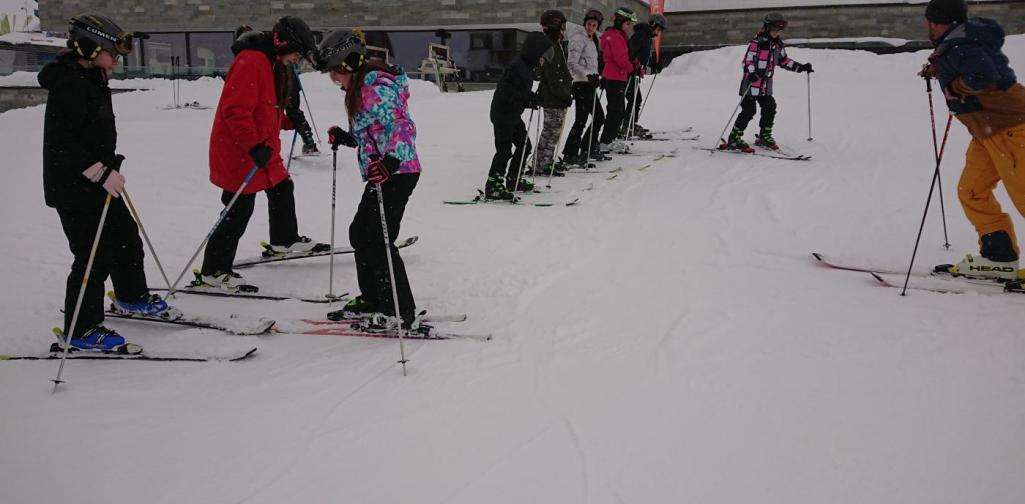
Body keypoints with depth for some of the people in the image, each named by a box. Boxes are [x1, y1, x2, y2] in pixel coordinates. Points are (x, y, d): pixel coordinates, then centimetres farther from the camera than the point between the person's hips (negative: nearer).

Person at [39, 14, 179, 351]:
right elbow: (60, 143, -26)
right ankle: (81, 331, 7)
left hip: (98, 183, 10)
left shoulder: (92, 81, 11)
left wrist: (110, 167, 18)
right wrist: (102, 173, -27)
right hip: (73, 189, -10)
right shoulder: (68, 86, -20)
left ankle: (132, 297, 41)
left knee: (126, 238, 20)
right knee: (94, 256, -5)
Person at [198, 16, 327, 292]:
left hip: (262, 147, 10)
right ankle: (213, 272, 0)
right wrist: (254, 146, -31)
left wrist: (291, 122, 15)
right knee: (239, 210, -7)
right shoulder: (250, 62, -22)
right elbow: (235, 110, -27)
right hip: (239, 152, -10)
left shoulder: (275, 64, 12)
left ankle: (284, 241, 45)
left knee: (282, 189, 22)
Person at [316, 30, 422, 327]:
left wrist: (390, 161, -40)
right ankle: (373, 300, 29)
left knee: (378, 240, -9)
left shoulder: (376, 88, -15)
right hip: (382, 174, 11)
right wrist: (345, 139, 14)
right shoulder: (361, 88, 17)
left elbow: (402, 127, -27)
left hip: (397, 174, -11)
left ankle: (400, 312, -3)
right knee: (360, 233, 17)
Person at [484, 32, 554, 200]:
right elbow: (507, 94, -28)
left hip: (513, 116, 10)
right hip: (503, 115, -10)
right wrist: (528, 101, -24)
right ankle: (493, 186, -9)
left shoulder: (527, 68, 11)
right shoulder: (517, 68, -21)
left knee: (524, 146, 16)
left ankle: (513, 181, 28)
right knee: (504, 151, -11)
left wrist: (532, 98, 3)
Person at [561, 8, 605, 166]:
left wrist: (599, 77, 24)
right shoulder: (578, 38, -12)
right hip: (581, 84, -10)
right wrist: (588, 74, -28)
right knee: (581, 120, -12)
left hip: (590, 84, 10)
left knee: (599, 117, 14)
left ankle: (587, 150, 22)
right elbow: (572, 64, -19)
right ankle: (570, 154, -9)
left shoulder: (593, 39, 16)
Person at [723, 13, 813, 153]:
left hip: (766, 86, 8)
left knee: (770, 109, 9)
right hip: (752, 83, -8)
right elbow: (747, 60, -18)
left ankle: (764, 137, 27)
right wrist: (751, 73, -36)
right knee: (748, 111, -11)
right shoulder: (757, 42, -14)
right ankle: (733, 139, -5)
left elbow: (784, 61, 22)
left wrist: (801, 67, 14)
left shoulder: (778, 45, 10)